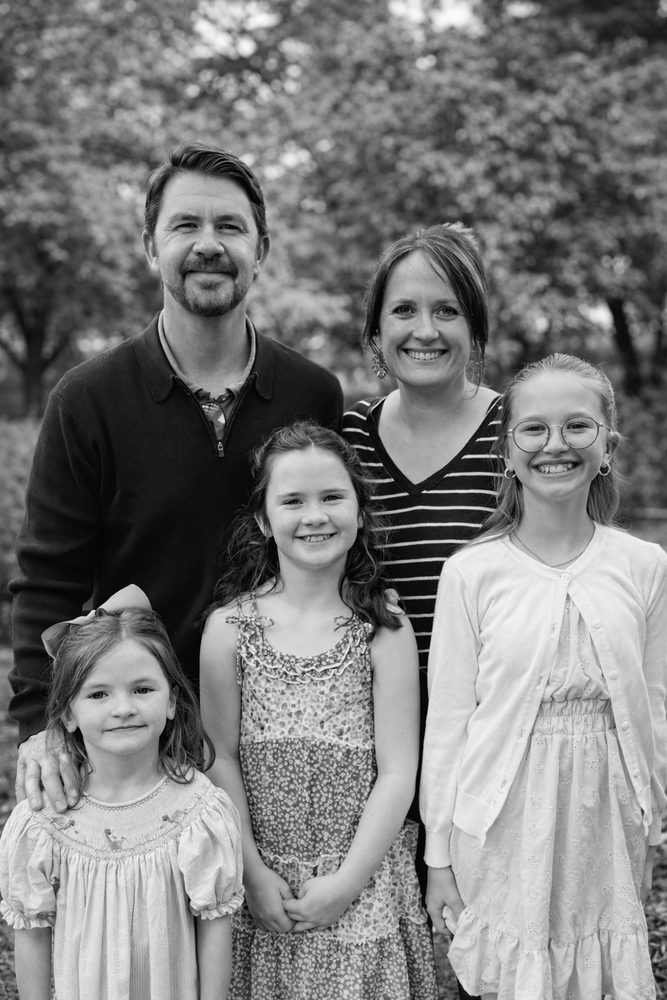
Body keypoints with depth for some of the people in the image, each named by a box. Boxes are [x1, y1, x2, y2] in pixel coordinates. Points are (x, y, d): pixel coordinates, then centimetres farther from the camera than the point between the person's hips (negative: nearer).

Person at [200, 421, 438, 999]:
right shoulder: (230, 627, -4)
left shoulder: (385, 632, -7)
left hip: (363, 884, -1)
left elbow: (397, 773, -7)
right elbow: (222, 760, -2)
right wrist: (253, 872, -7)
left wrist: (347, 880, -11)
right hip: (260, 887, 1)